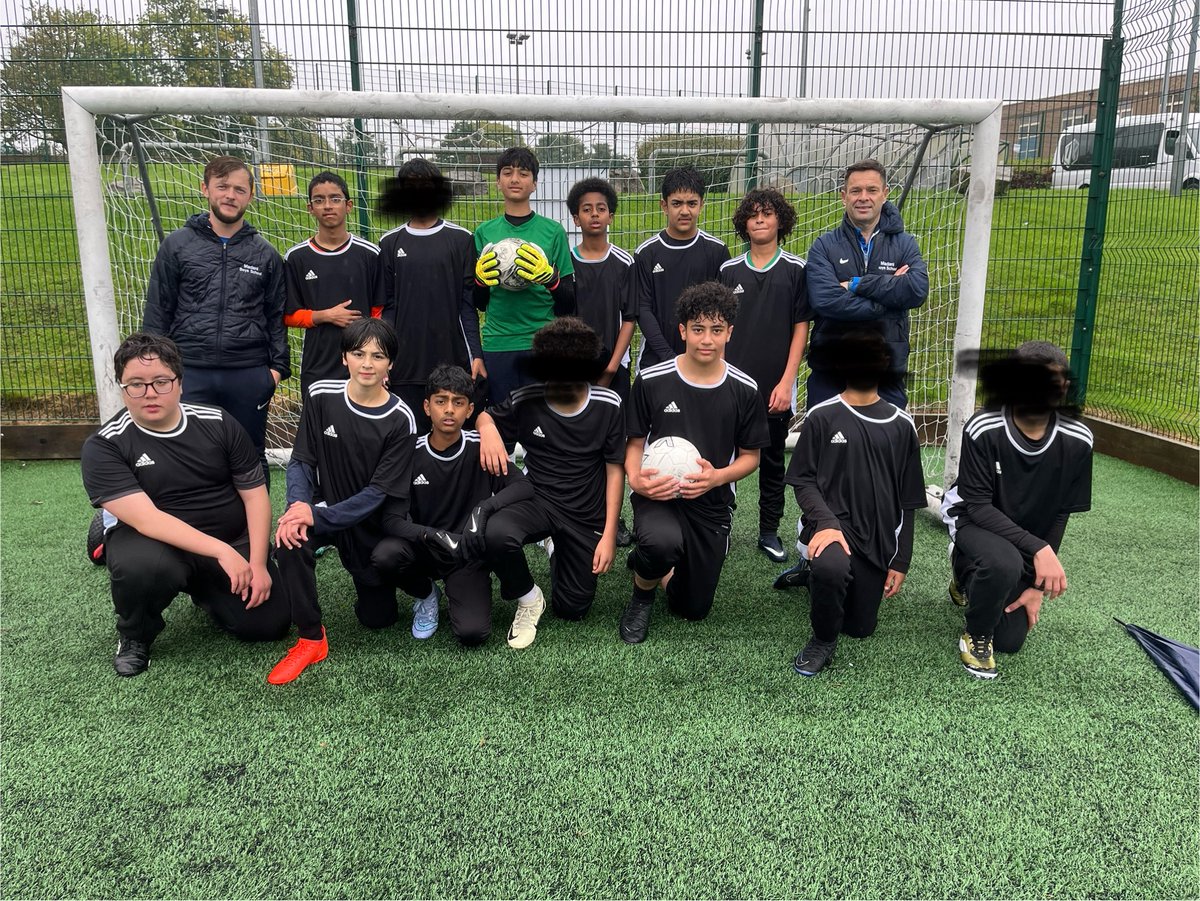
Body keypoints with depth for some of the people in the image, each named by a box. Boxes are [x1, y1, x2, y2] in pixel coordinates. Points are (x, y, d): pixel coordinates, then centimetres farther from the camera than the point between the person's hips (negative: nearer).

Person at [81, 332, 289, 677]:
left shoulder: (218, 423, -5)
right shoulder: (104, 447, -13)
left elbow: (255, 494, -2)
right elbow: (146, 519, -24)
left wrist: (257, 563, -12)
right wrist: (221, 551, -32)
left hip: (234, 543, 3)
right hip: (155, 544, -3)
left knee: (270, 624, -8)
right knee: (146, 566, -38)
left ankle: (204, 590, 25)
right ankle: (134, 635, -1)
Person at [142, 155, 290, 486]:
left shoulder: (265, 253, 7)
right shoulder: (177, 245, 4)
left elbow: (276, 316, 10)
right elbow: (157, 313, 5)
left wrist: (277, 368, 2)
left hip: (250, 375, 1)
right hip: (190, 374, -1)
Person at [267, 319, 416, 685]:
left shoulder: (399, 420, -19)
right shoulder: (321, 395, -12)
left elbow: (378, 492, -21)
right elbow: (301, 461, -7)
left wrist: (318, 517, -31)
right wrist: (299, 504, -27)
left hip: (373, 522, -1)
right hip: (327, 508, 1)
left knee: (377, 617, 7)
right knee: (290, 539, -33)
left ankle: (376, 581, 42)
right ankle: (311, 639, -15)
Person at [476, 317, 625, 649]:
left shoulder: (607, 405, -10)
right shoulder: (526, 402, -10)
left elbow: (614, 470, -3)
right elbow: (484, 416, 8)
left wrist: (609, 534, -6)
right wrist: (487, 427, -19)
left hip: (586, 517, 1)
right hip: (537, 500, -1)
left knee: (572, 609, 8)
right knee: (493, 533, -36)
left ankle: (562, 556, 43)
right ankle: (528, 599, -3)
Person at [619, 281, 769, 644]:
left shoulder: (744, 390, -5)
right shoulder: (651, 381, -8)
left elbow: (750, 455, 4)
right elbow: (635, 443, 1)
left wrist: (717, 477, -17)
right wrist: (635, 479, -21)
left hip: (712, 503, 3)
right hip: (657, 495, -3)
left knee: (693, 609, 9)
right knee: (664, 541, -40)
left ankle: (649, 561, 41)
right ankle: (642, 594, -2)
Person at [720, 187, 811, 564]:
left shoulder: (796, 270, 0)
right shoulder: (729, 271, 5)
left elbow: (801, 328, -1)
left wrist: (786, 383, -8)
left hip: (776, 388, -1)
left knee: (772, 461, 10)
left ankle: (769, 533, 22)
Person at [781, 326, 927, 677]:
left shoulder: (901, 426, 5)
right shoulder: (821, 417, -3)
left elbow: (907, 502, 8)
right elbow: (804, 481, -4)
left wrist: (900, 561, 4)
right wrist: (826, 522, -23)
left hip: (878, 536, 4)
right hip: (832, 522, -4)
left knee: (860, 627, 6)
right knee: (831, 567, -38)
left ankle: (818, 569, 35)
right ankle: (823, 641, -8)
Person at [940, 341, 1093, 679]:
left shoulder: (1077, 441, -17)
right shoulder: (983, 430, -27)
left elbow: (1060, 515, -7)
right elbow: (978, 506, -23)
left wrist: (1038, 586, -6)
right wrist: (1038, 548, -34)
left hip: (1033, 544, 4)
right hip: (978, 525, -4)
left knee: (1010, 642, 4)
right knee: (1003, 562, -39)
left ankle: (971, 579, 33)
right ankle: (976, 636, -9)